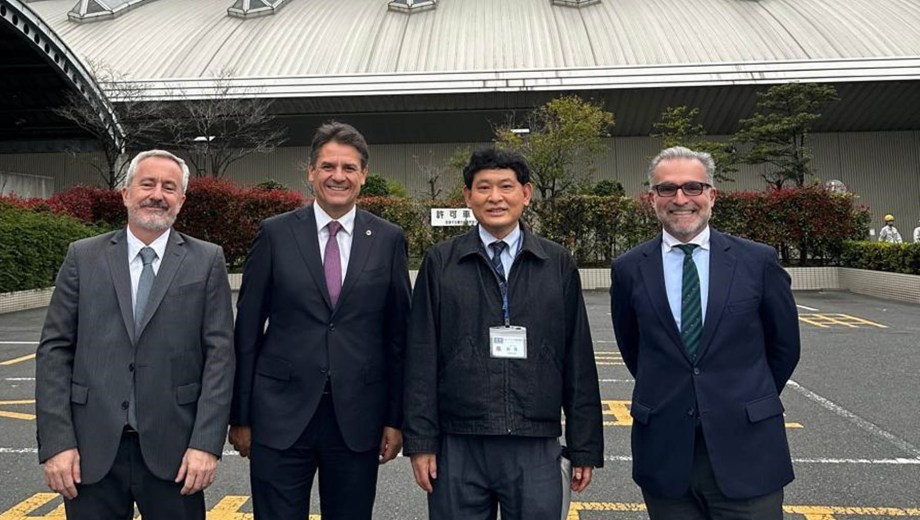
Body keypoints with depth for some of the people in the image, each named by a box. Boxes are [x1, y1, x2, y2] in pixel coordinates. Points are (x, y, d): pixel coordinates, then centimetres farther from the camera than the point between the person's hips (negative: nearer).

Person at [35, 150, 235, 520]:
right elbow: (54, 350, 3)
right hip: (92, 450, 2)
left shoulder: (207, 261, 0)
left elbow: (219, 354, -4)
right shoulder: (83, 256, 5)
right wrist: (56, 442, -4)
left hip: (172, 449, -1)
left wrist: (206, 443, -11)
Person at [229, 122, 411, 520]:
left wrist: (396, 418, 3)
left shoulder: (388, 239, 1)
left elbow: (397, 335, 3)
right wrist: (240, 416, 2)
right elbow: (247, 331, 2)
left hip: (357, 416, 1)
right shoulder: (275, 234, -1)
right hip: (281, 414, 0)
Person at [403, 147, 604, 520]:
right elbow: (421, 358, 1)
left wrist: (585, 446, 4)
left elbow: (579, 361, 4)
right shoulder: (440, 263, 2)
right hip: (458, 448, 0)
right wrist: (420, 441, -3)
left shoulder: (558, 265, 5)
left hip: (536, 448, 1)